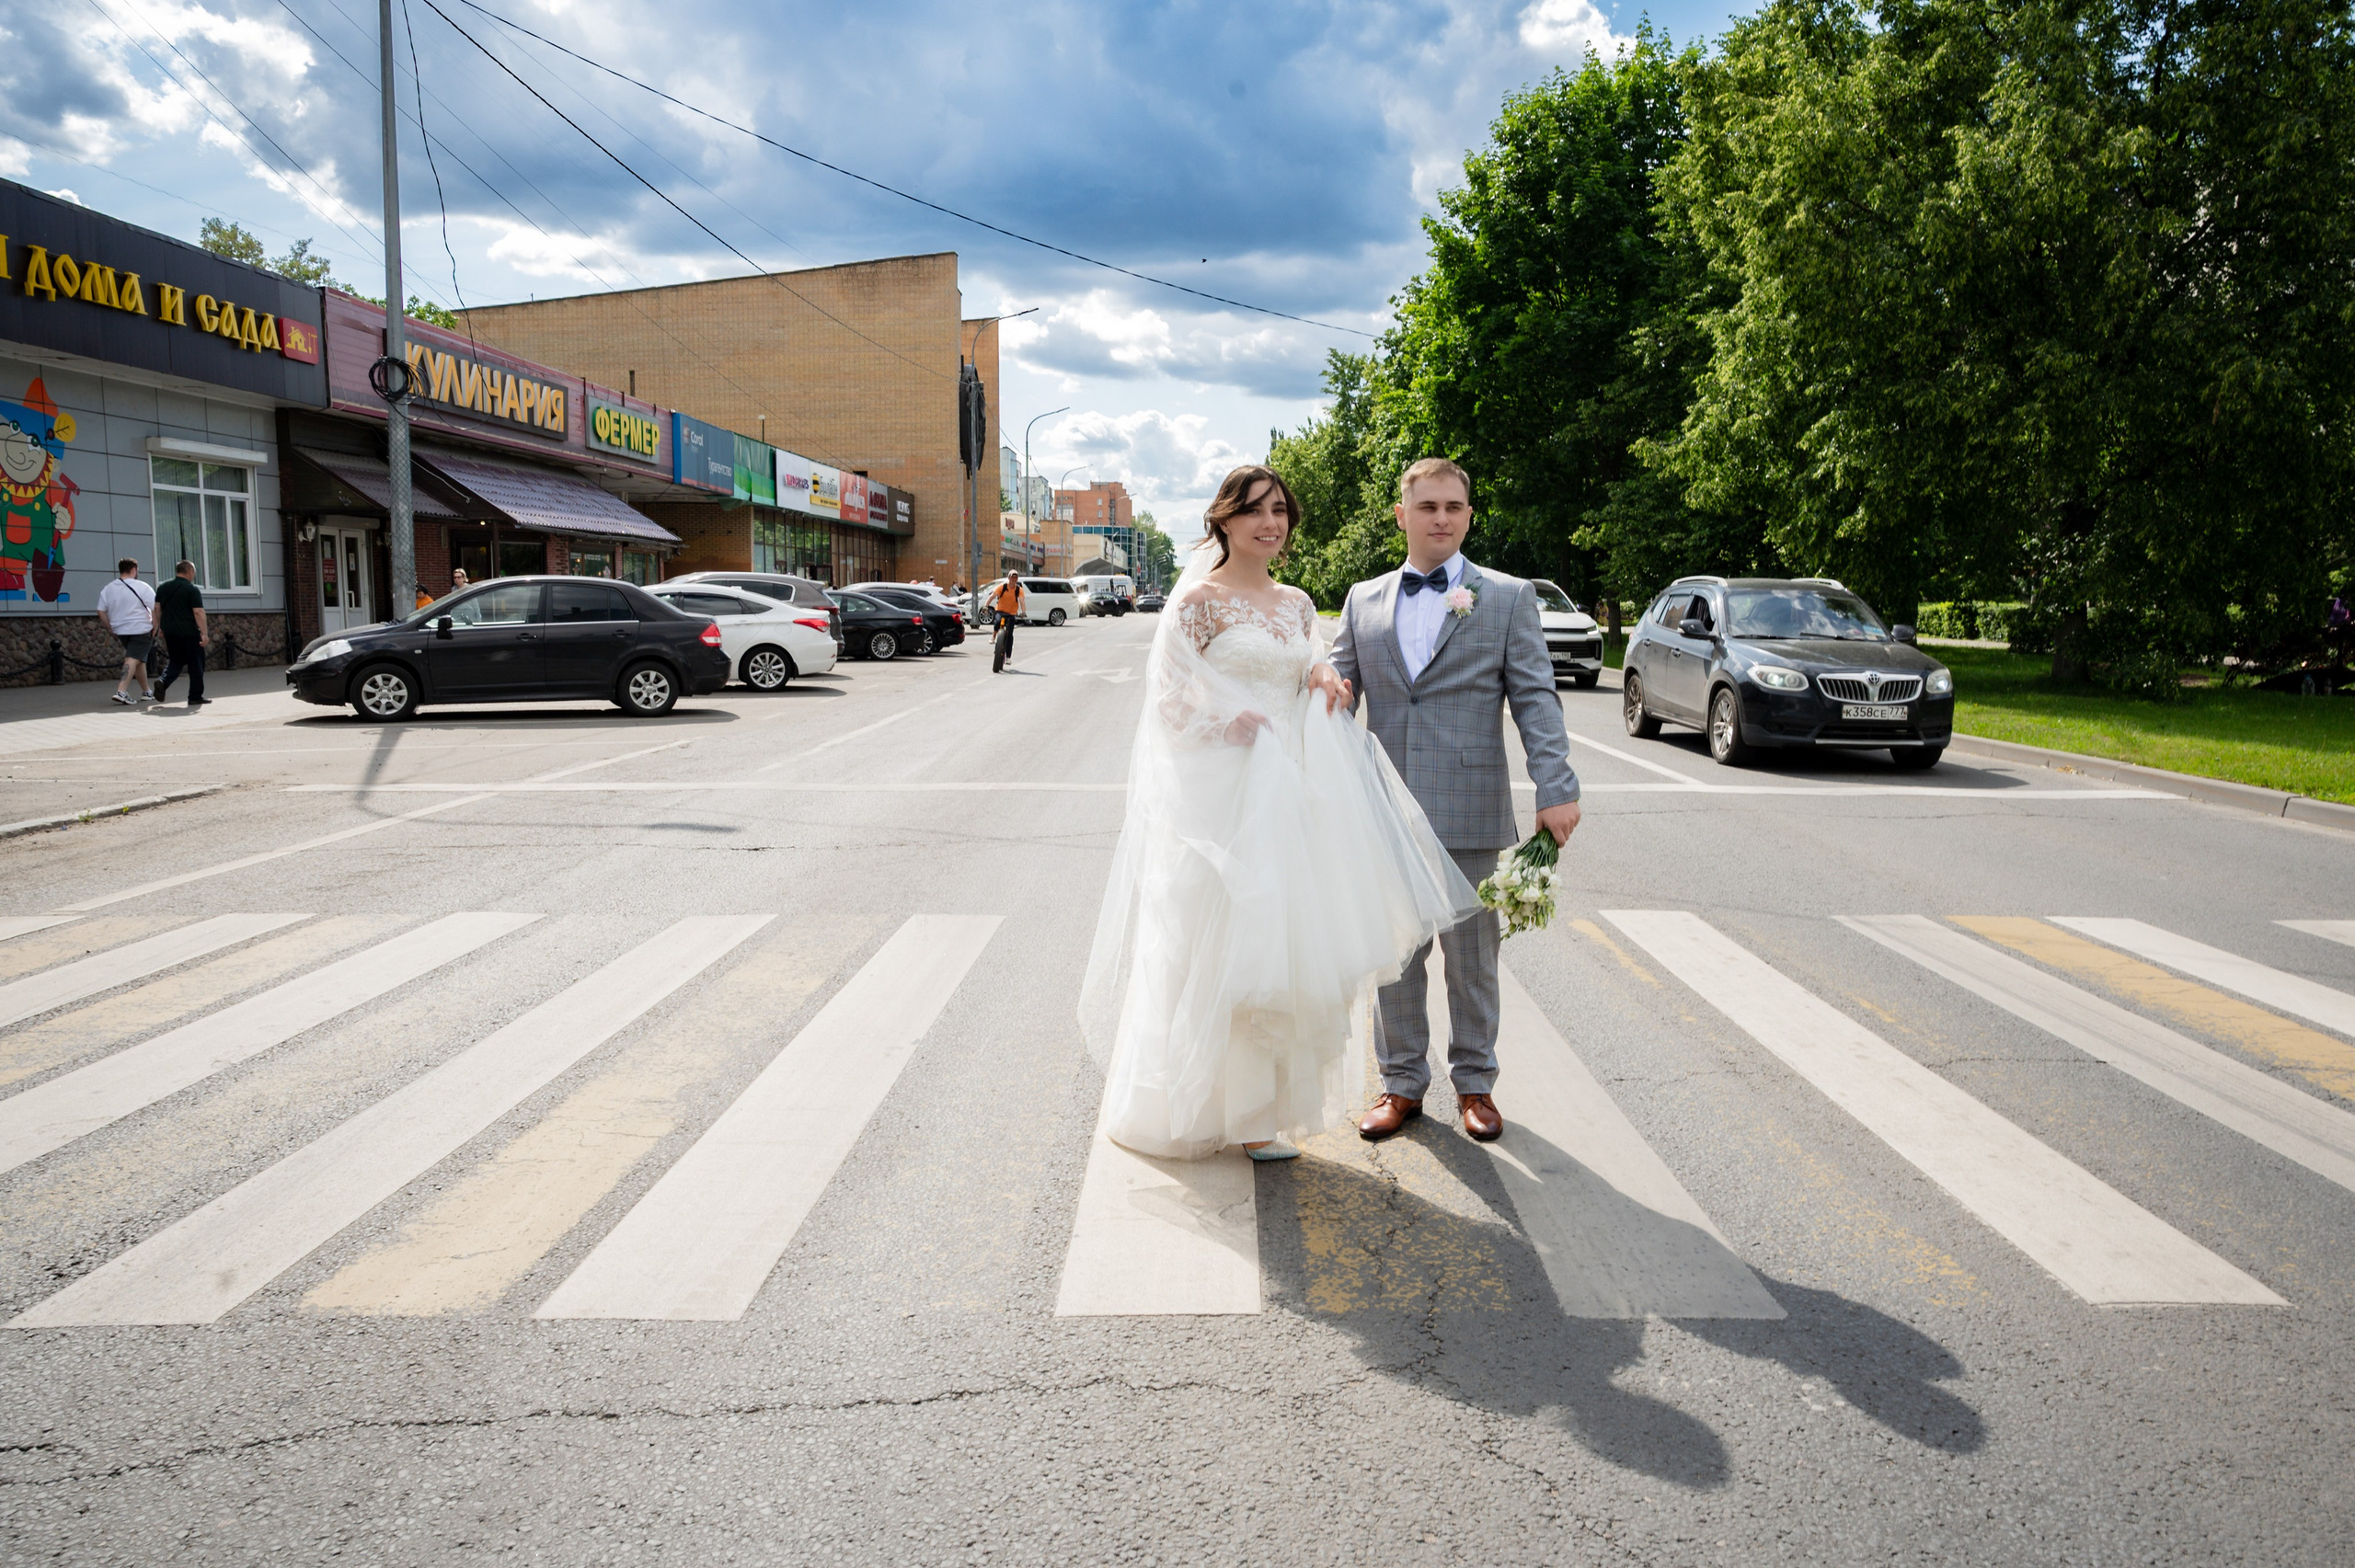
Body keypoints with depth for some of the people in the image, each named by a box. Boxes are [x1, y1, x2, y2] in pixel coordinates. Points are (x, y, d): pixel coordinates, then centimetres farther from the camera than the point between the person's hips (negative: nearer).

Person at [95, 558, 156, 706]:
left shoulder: (108, 589, 8)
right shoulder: (142, 587, -7)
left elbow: (101, 612, 8)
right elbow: (155, 609, -12)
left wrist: (111, 629, 15)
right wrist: (155, 627, -3)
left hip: (120, 631, 6)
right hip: (141, 630, -6)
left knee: (138, 660, 18)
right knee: (133, 659, -10)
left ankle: (146, 691, 24)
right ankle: (121, 691, -25)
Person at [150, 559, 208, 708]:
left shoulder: (163, 588, 11)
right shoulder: (192, 589, -9)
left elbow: (157, 609, 13)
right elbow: (198, 613, -14)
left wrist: (161, 627, 21)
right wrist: (204, 633, -15)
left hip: (169, 632, 6)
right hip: (189, 632, -6)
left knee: (176, 661, 18)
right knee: (195, 664, 3)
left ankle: (163, 682, -7)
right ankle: (195, 697, 5)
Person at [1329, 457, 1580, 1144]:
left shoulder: (1508, 598, 4)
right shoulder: (1364, 600, 12)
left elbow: (1535, 698, -2)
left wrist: (1556, 788, -12)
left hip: (1469, 809, -2)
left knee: (1472, 954, 9)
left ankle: (1475, 1083, 25)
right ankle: (1402, 1083, 23)